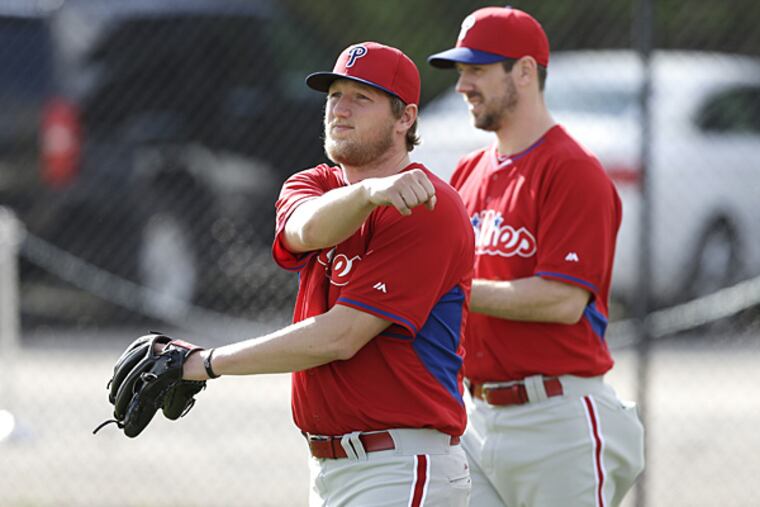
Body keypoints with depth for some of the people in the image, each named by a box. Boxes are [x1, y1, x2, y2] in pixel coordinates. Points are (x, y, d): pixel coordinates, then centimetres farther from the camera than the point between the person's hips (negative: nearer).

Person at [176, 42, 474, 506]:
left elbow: (339, 337, -18)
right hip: (329, 468, 8)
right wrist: (370, 192, -37)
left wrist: (203, 363, -12)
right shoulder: (316, 185, 12)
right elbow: (308, 229, -15)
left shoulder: (428, 208, -12)